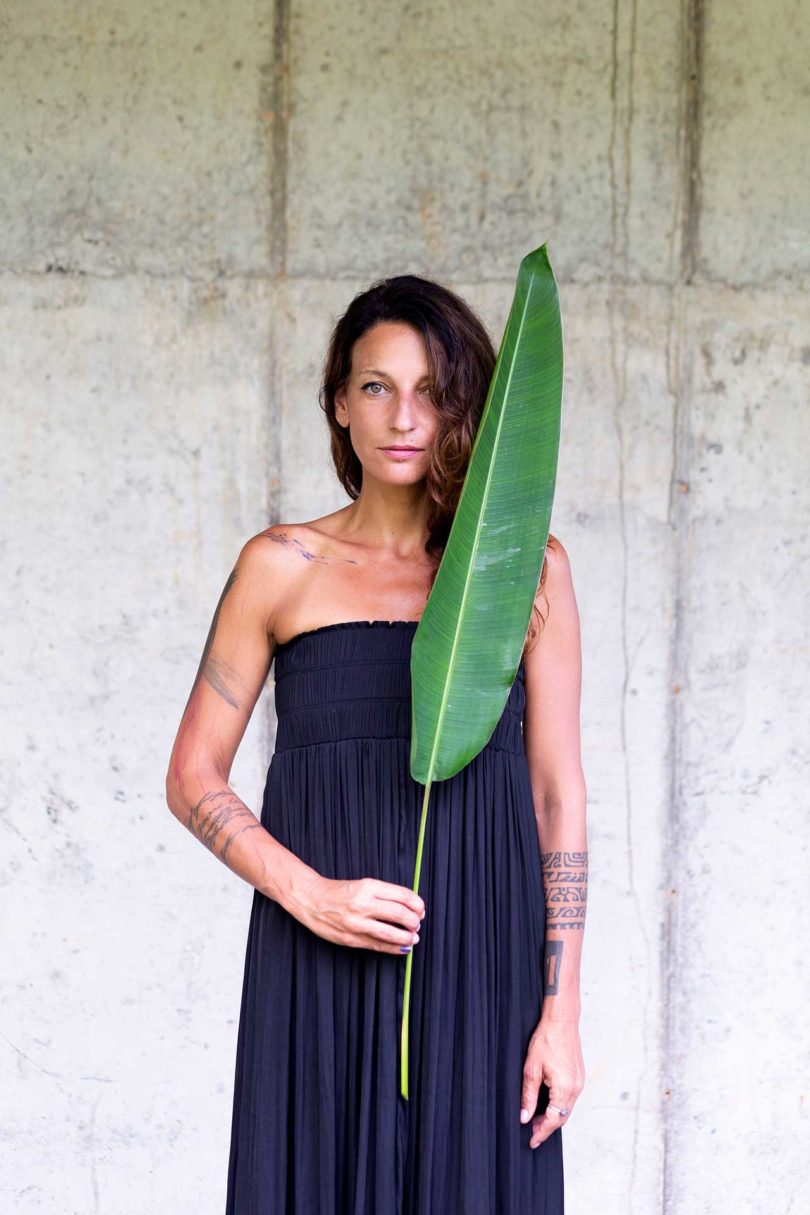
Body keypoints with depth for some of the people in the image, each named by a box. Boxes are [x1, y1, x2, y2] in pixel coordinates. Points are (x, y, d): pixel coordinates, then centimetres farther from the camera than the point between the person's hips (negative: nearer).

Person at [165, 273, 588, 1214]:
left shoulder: (527, 568, 6)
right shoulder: (281, 566, 6)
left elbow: (557, 793, 5)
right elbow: (194, 778, 6)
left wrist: (562, 1009, 0)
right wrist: (309, 895, -10)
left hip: (480, 958, 0)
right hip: (319, 962, 0)